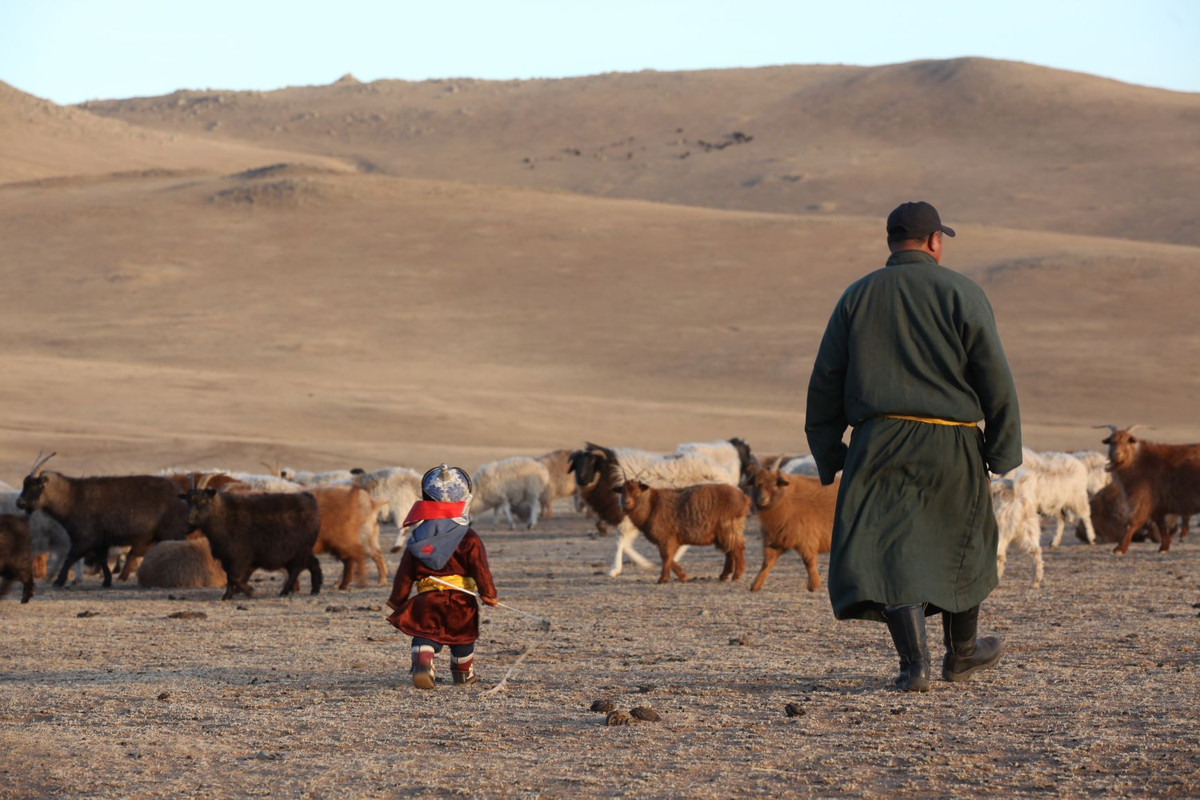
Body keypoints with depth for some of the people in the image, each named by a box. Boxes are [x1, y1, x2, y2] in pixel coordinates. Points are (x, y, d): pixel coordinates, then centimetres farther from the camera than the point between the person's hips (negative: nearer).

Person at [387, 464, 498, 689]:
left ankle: (422, 663, -26)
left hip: (426, 601, 1)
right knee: (462, 637, 18)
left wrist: (397, 599, 15)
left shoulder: (418, 537, 4)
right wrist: (488, 593, -3)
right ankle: (464, 674, 34)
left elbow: (405, 573, 7)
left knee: (425, 636, 2)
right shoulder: (468, 538, -4)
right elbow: (479, 567, -9)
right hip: (460, 601, -1)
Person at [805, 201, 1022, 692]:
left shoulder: (857, 297, 7)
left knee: (888, 548, -2)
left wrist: (828, 456, 13)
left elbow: (826, 382, 7)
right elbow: (995, 375, -6)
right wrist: (1004, 449, -1)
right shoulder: (960, 293, -1)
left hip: (879, 443, 1)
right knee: (962, 543, 18)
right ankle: (961, 653, 32)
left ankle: (914, 661, -17)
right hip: (951, 447, -1)